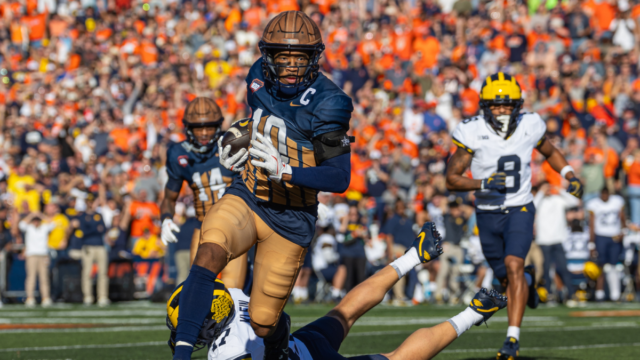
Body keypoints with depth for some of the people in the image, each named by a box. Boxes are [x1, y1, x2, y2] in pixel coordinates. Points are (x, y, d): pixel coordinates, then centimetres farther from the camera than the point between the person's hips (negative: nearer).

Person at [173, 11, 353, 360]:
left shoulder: (327, 104, -19)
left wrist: (283, 170, -35)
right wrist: (236, 156, 2)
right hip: (246, 199, 3)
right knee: (210, 252, -31)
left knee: (262, 322, 4)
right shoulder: (259, 79, -2)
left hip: (290, 219, -3)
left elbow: (340, 178, -22)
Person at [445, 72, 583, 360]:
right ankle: (527, 280, 51)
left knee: (513, 266, -22)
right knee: (506, 279, 12)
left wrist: (569, 175, 0)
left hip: (520, 210, -1)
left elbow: (550, 152, 16)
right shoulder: (471, 132, -14)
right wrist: (483, 184, -30)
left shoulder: (530, 126, -7)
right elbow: (451, 179, -14)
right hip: (487, 214, 1)